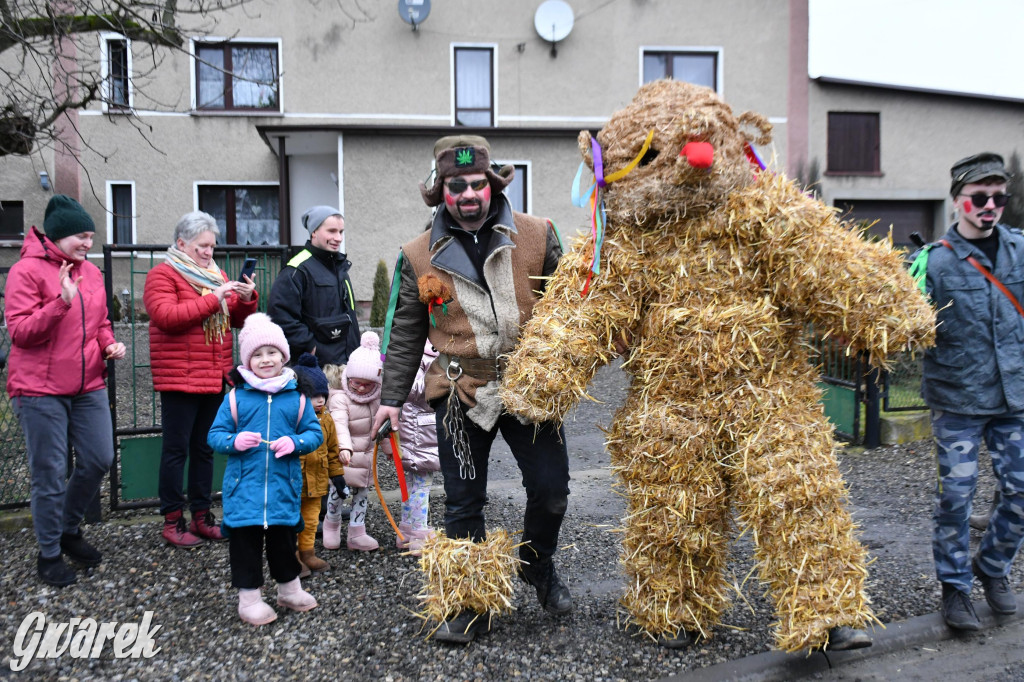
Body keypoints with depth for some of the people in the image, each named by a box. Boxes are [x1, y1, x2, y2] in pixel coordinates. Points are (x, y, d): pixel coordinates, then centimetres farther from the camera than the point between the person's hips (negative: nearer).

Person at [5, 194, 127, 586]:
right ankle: (49, 554, 18)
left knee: (99, 460, 8)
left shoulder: (91, 272, 11)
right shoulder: (27, 270, -7)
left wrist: (110, 345, 2)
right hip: (41, 391, -6)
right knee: (50, 473, 2)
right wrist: (62, 301, -24)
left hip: (88, 386, 6)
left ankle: (69, 529, 31)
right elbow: (19, 331, -13)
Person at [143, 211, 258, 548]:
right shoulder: (162, 275, -5)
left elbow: (237, 319, 17)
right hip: (179, 379, -7)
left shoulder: (216, 274, 17)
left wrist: (246, 299, -4)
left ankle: (201, 516, 21)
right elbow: (166, 316, -21)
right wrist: (213, 299, -21)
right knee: (176, 450, 0)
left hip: (215, 378, 7)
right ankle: (173, 521, 8)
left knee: (204, 448, 13)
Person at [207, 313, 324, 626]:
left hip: (284, 485, 1)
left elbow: (315, 433, 4)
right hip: (244, 485, -1)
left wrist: (295, 442, -16)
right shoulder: (236, 396, -1)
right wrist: (234, 441, -19)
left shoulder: (296, 396, 2)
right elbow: (215, 434, 1)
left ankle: (289, 588, 34)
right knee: (245, 540, 6)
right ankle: (249, 596, 21)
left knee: (284, 537, 15)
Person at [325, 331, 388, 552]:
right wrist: (344, 447, -50)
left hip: (367, 456, 6)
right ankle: (331, 525, 29)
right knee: (338, 491, 2)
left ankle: (357, 534, 20)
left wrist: (390, 448, 22)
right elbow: (339, 424, -35)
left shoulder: (377, 397, 2)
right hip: (344, 457, -6)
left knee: (361, 493, 12)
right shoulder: (340, 398, -19)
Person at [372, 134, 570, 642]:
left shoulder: (536, 235, 0)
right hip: (461, 394, 0)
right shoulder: (419, 256, 3)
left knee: (551, 489, 3)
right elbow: (404, 334, 10)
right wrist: (392, 397, 8)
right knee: (463, 505, 6)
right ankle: (472, 606, 23)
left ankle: (537, 567, 34)